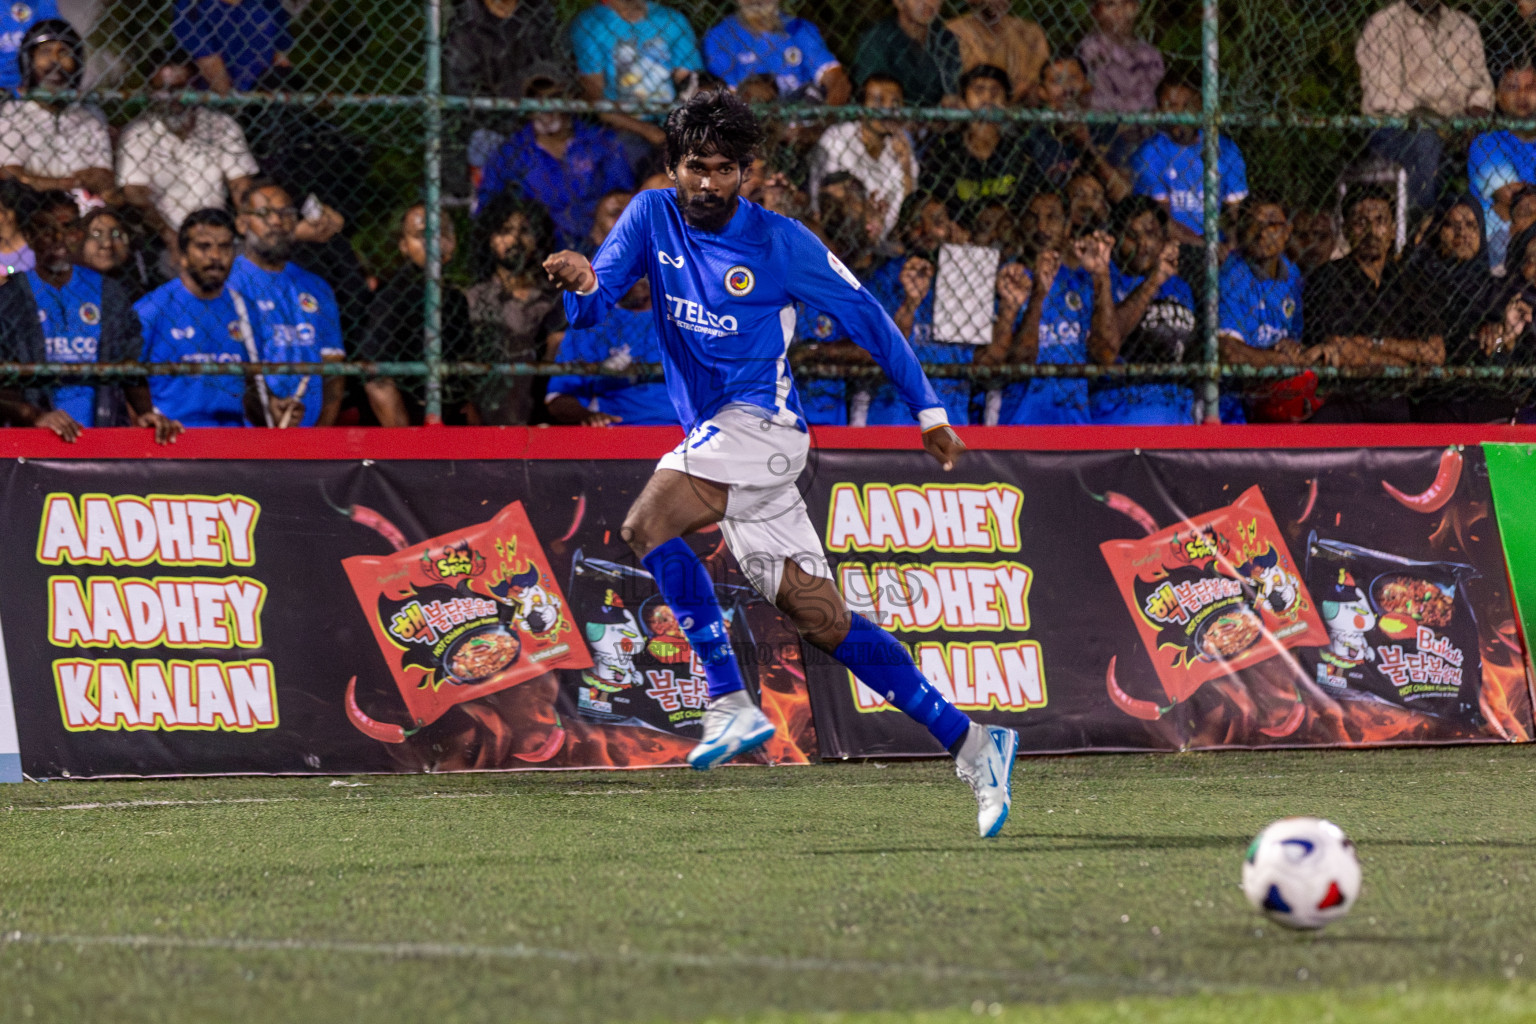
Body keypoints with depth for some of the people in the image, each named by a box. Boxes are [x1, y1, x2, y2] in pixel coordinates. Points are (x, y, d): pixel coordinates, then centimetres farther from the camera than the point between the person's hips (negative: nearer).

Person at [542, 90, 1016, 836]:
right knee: (819, 616, 3)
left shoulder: (779, 243, -3)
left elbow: (864, 314, 6)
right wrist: (582, 285, -26)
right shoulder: (652, 218, 9)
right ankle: (970, 744, 7)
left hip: (760, 419, -6)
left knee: (647, 525, -28)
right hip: (714, 437, 6)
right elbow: (593, 304, -1)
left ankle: (730, 704, -29)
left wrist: (927, 408, 8)